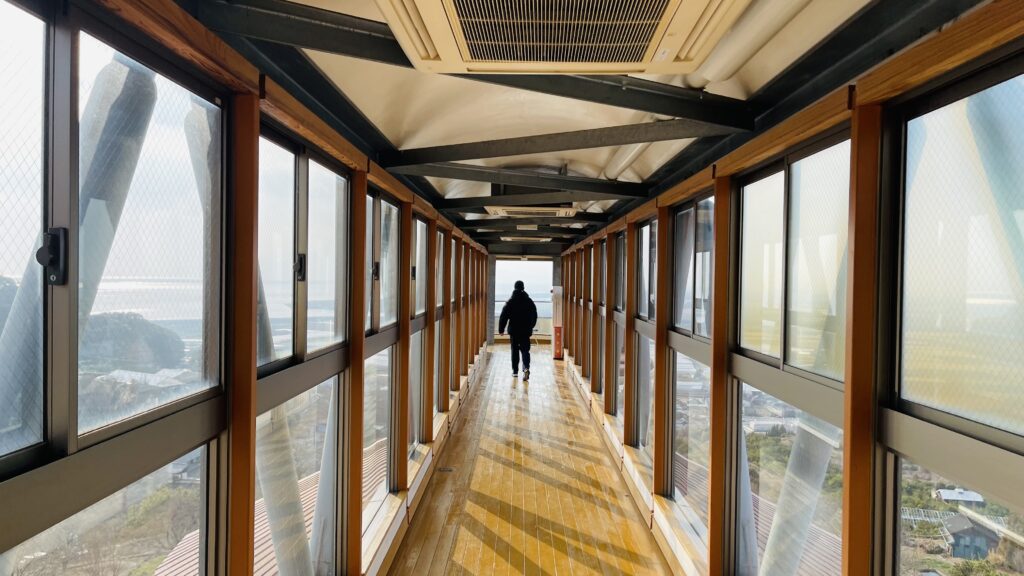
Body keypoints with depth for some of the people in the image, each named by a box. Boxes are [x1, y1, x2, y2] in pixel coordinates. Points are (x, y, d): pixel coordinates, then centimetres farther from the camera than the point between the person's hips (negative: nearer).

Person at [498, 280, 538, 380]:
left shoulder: (510, 302, -5)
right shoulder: (529, 302, 1)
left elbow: (504, 317, -6)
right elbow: (534, 316, 12)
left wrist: (501, 329, 2)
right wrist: (530, 327, 26)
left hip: (513, 330, -1)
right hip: (526, 331, 1)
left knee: (515, 350, 11)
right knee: (525, 350, 2)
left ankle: (515, 371, 15)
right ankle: (526, 368, -21)